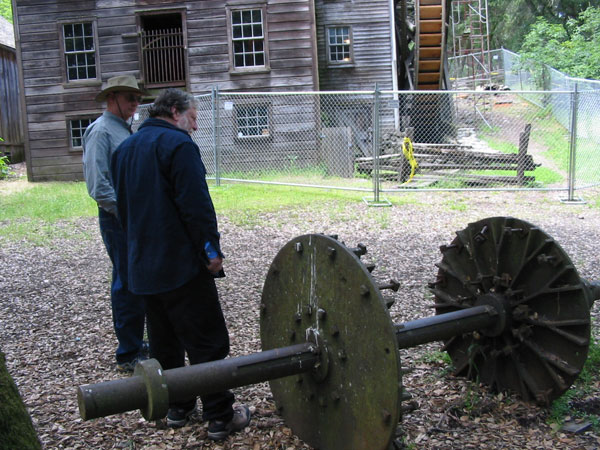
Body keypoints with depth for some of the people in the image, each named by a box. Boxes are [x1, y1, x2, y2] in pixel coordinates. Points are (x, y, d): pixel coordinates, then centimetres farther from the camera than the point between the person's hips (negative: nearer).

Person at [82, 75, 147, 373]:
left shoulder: (125, 129, 17)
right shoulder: (101, 131, -12)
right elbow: (97, 184, -20)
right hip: (118, 220, -9)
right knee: (128, 285, -3)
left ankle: (136, 342, 27)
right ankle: (128, 355, 7)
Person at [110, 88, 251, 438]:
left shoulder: (124, 149, 16)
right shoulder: (177, 143, -11)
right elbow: (196, 204, -19)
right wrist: (211, 249, -13)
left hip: (143, 264, 8)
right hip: (182, 263, -8)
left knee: (164, 340, 17)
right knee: (206, 342, -2)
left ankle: (176, 407, 26)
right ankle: (220, 417, 4)